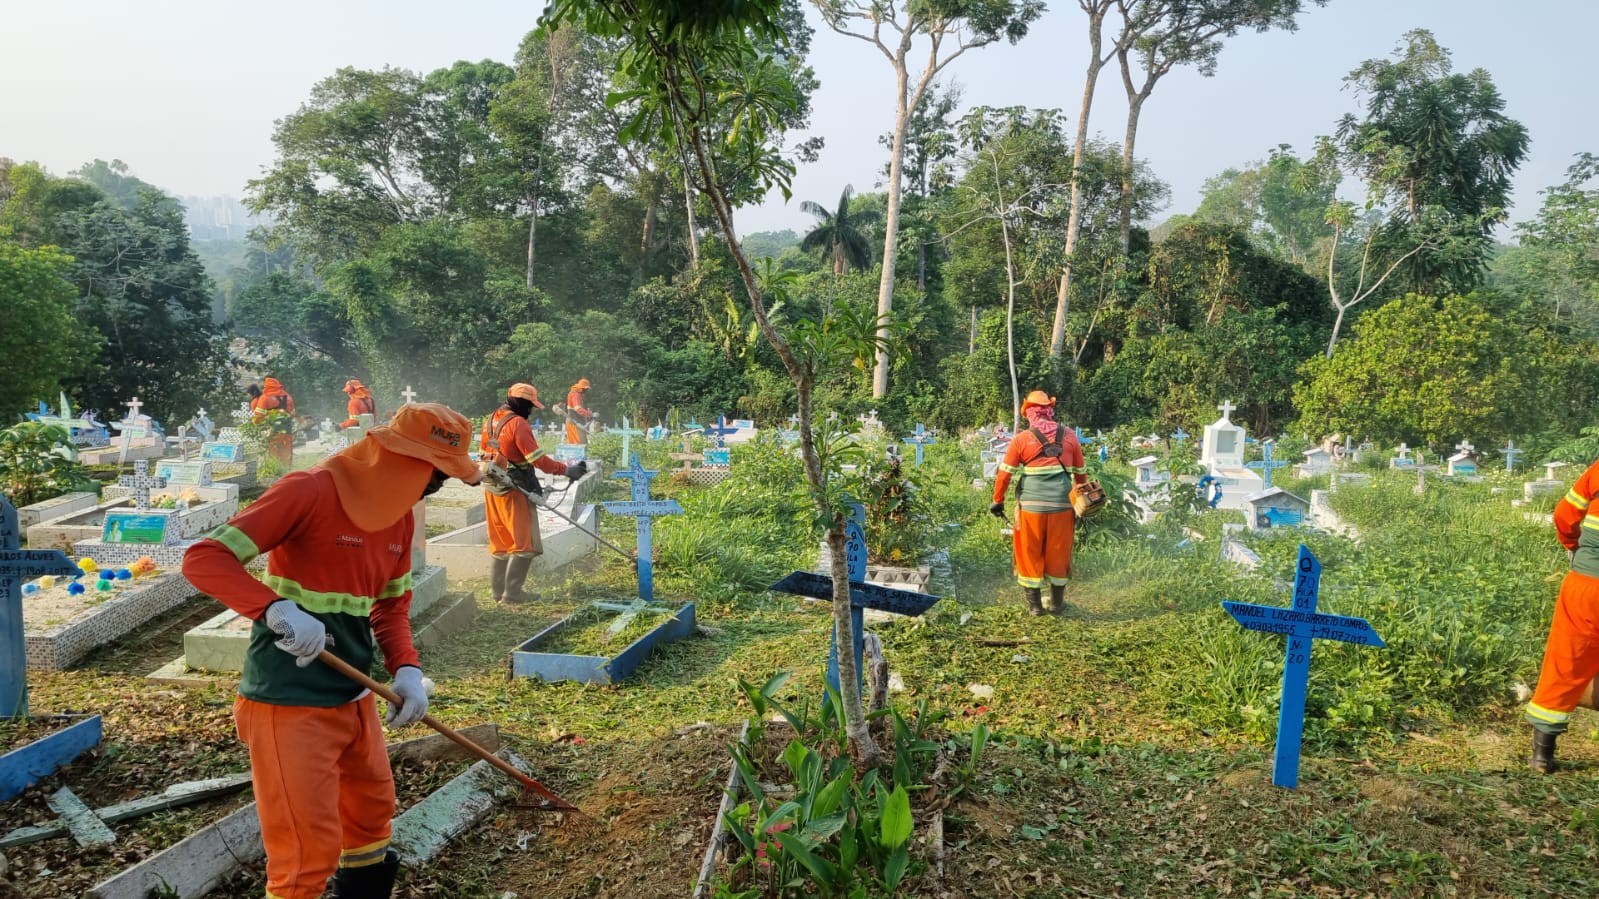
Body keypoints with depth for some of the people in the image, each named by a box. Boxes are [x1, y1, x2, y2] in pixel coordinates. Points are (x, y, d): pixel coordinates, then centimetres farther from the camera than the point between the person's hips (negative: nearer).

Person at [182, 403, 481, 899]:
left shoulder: (400, 515, 5)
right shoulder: (310, 491, -19)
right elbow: (203, 559, -22)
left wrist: (406, 668, -5)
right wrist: (276, 607, -37)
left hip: (353, 696, 8)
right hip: (290, 704, -8)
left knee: (374, 812, 24)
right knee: (310, 850, -2)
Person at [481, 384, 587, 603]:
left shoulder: (491, 420, 9)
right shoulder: (518, 424, -16)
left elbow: (484, 451, 17)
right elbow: (538, 459, -20)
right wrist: (566, 470, -14)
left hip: (493, 489, 9)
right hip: (514, 490, -9)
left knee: (500, 542, 16)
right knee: (525, 544, -2)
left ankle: (498, 591, 20)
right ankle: (511, 593, -3)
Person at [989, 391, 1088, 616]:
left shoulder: (1021, 439, -3)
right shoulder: (1069, 436, 6)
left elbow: (1005, 473, -4)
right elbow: (1081, 472, 12)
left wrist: (998, 501, 6)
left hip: (1031, 506, -2)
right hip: (1062, 505, 2)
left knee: (1030, 554, 10)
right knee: (1058, 554, 14)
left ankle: (1034, 604, 16)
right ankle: (1057, 602, 25)